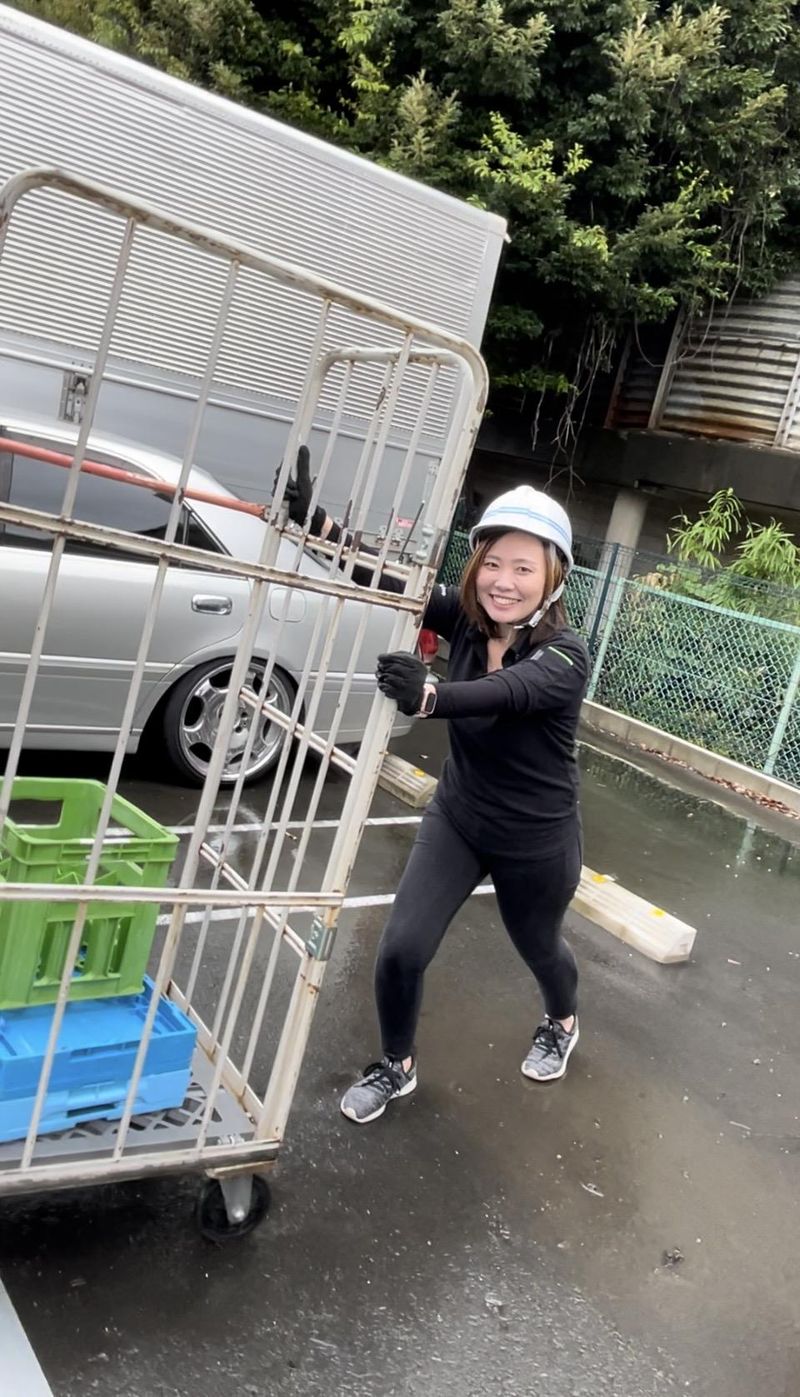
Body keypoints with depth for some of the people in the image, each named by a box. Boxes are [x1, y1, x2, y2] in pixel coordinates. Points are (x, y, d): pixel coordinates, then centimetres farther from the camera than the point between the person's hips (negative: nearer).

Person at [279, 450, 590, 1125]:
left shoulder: (565, 657, -29)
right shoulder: (466, 616, -14)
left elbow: (503, 694, -49)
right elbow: (391, 578, -26)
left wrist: (428, 696, -69)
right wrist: (315, 519, -40)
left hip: (536, 842, -3)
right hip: (456, 819, 4)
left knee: (539, 948, 22)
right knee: (401, 950, -5)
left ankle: (563, 1023, 59)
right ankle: (397, 1066, 26)